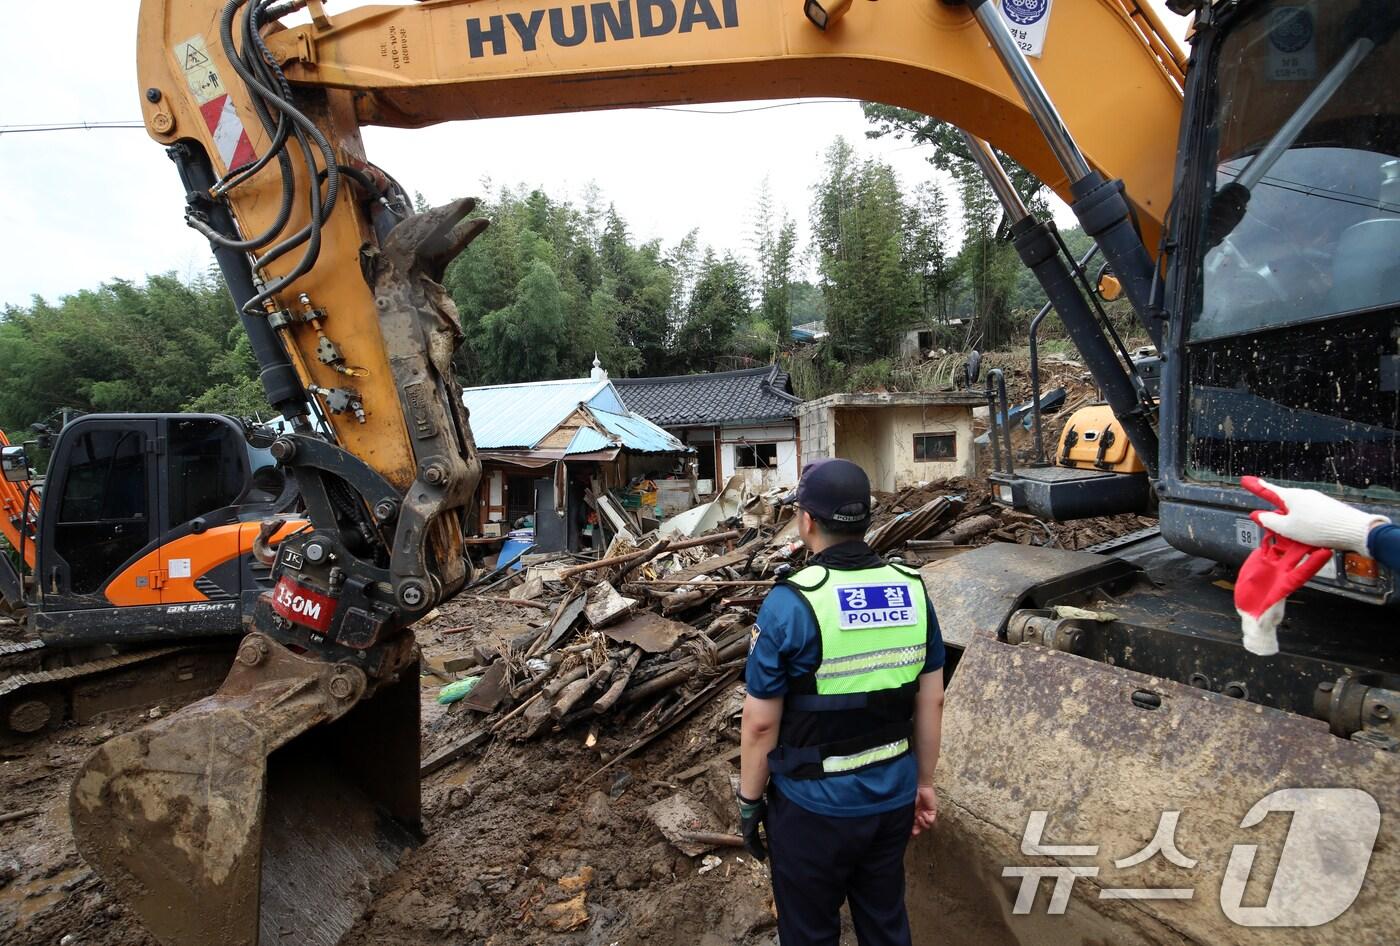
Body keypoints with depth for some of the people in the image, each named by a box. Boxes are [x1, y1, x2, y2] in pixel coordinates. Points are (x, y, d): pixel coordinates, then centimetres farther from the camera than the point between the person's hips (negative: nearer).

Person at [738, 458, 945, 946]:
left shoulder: (790, 602, -22)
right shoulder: (913, 590, -6)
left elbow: (761, 723, -16)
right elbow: (931, 701, 2)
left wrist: (749, 801, -1)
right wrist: (924, 781, 15)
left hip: (814, 806, -4)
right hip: (893, 797, 5)